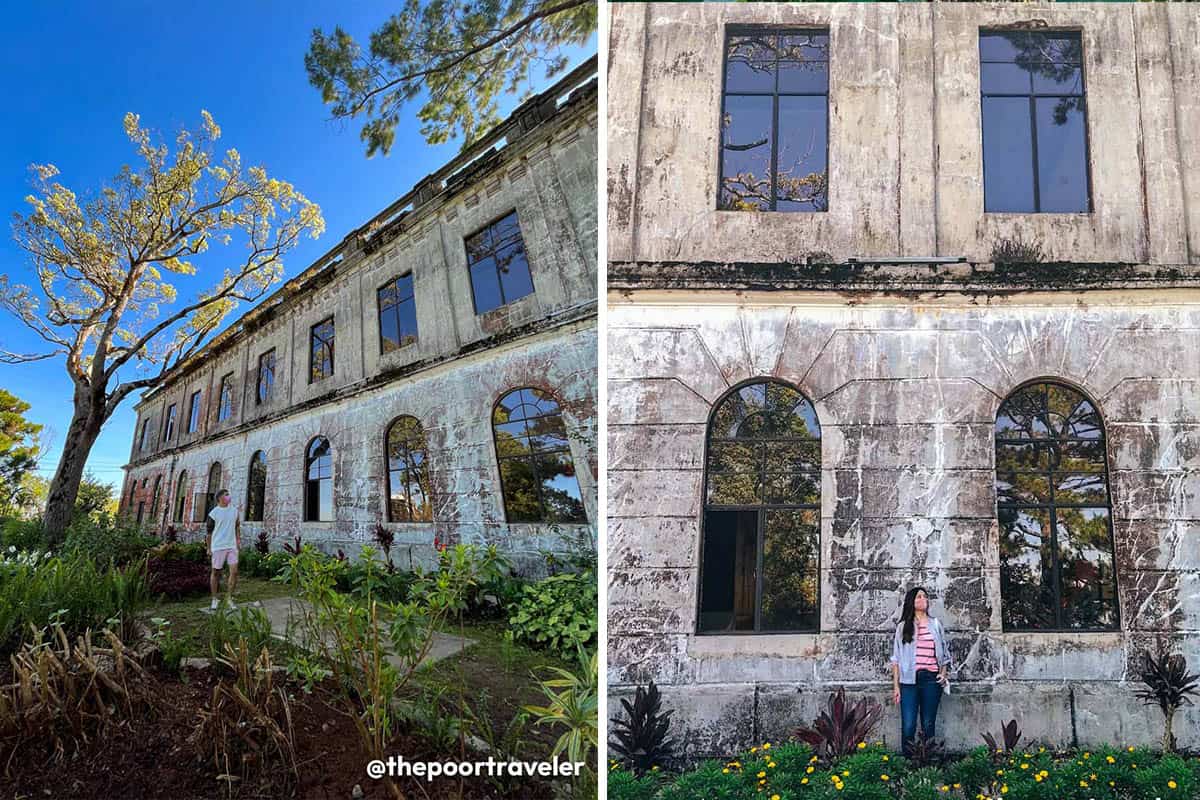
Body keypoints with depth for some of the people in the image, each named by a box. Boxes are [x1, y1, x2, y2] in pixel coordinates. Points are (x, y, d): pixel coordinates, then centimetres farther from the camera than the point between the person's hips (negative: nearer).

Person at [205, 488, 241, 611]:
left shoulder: (234, 509, 8)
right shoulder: (213, 513, -5)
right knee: (215, 573, 6)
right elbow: (209, 532, -2)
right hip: (218, 546, -4)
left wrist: (238, 540, 11)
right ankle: (214, 599, 17)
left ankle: (229, 598, 7)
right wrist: (209, 548, -2)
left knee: (234, 572, -3)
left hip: (232, 546, 4)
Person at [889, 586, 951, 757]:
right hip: (909, 679, -1)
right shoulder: (903, 627, 8)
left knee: (928, 725, 3)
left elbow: (944, 653, 17)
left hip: (931, 679, 1)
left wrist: (944, 673, 0)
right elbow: (896, 658, 7)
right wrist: (896, 686, 2)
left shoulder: (936, 624, 12)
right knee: (908, 726, -7)